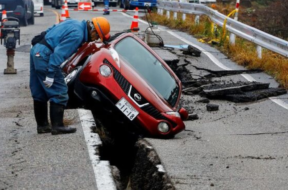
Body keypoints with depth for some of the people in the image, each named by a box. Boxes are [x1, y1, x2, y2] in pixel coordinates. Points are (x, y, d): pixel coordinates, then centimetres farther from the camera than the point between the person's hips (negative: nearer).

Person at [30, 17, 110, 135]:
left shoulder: (74, 23, 14)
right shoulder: (77, 35, -16)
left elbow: (50, 31, 23)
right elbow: (59, 53, -23)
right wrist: (50, 74, -23)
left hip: (36, 51, 10)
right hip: (45, 57, -10)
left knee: (39, 93, 15)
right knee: (59, 93, -4)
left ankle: (42, 125, 22)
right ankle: (57, 126, -2)